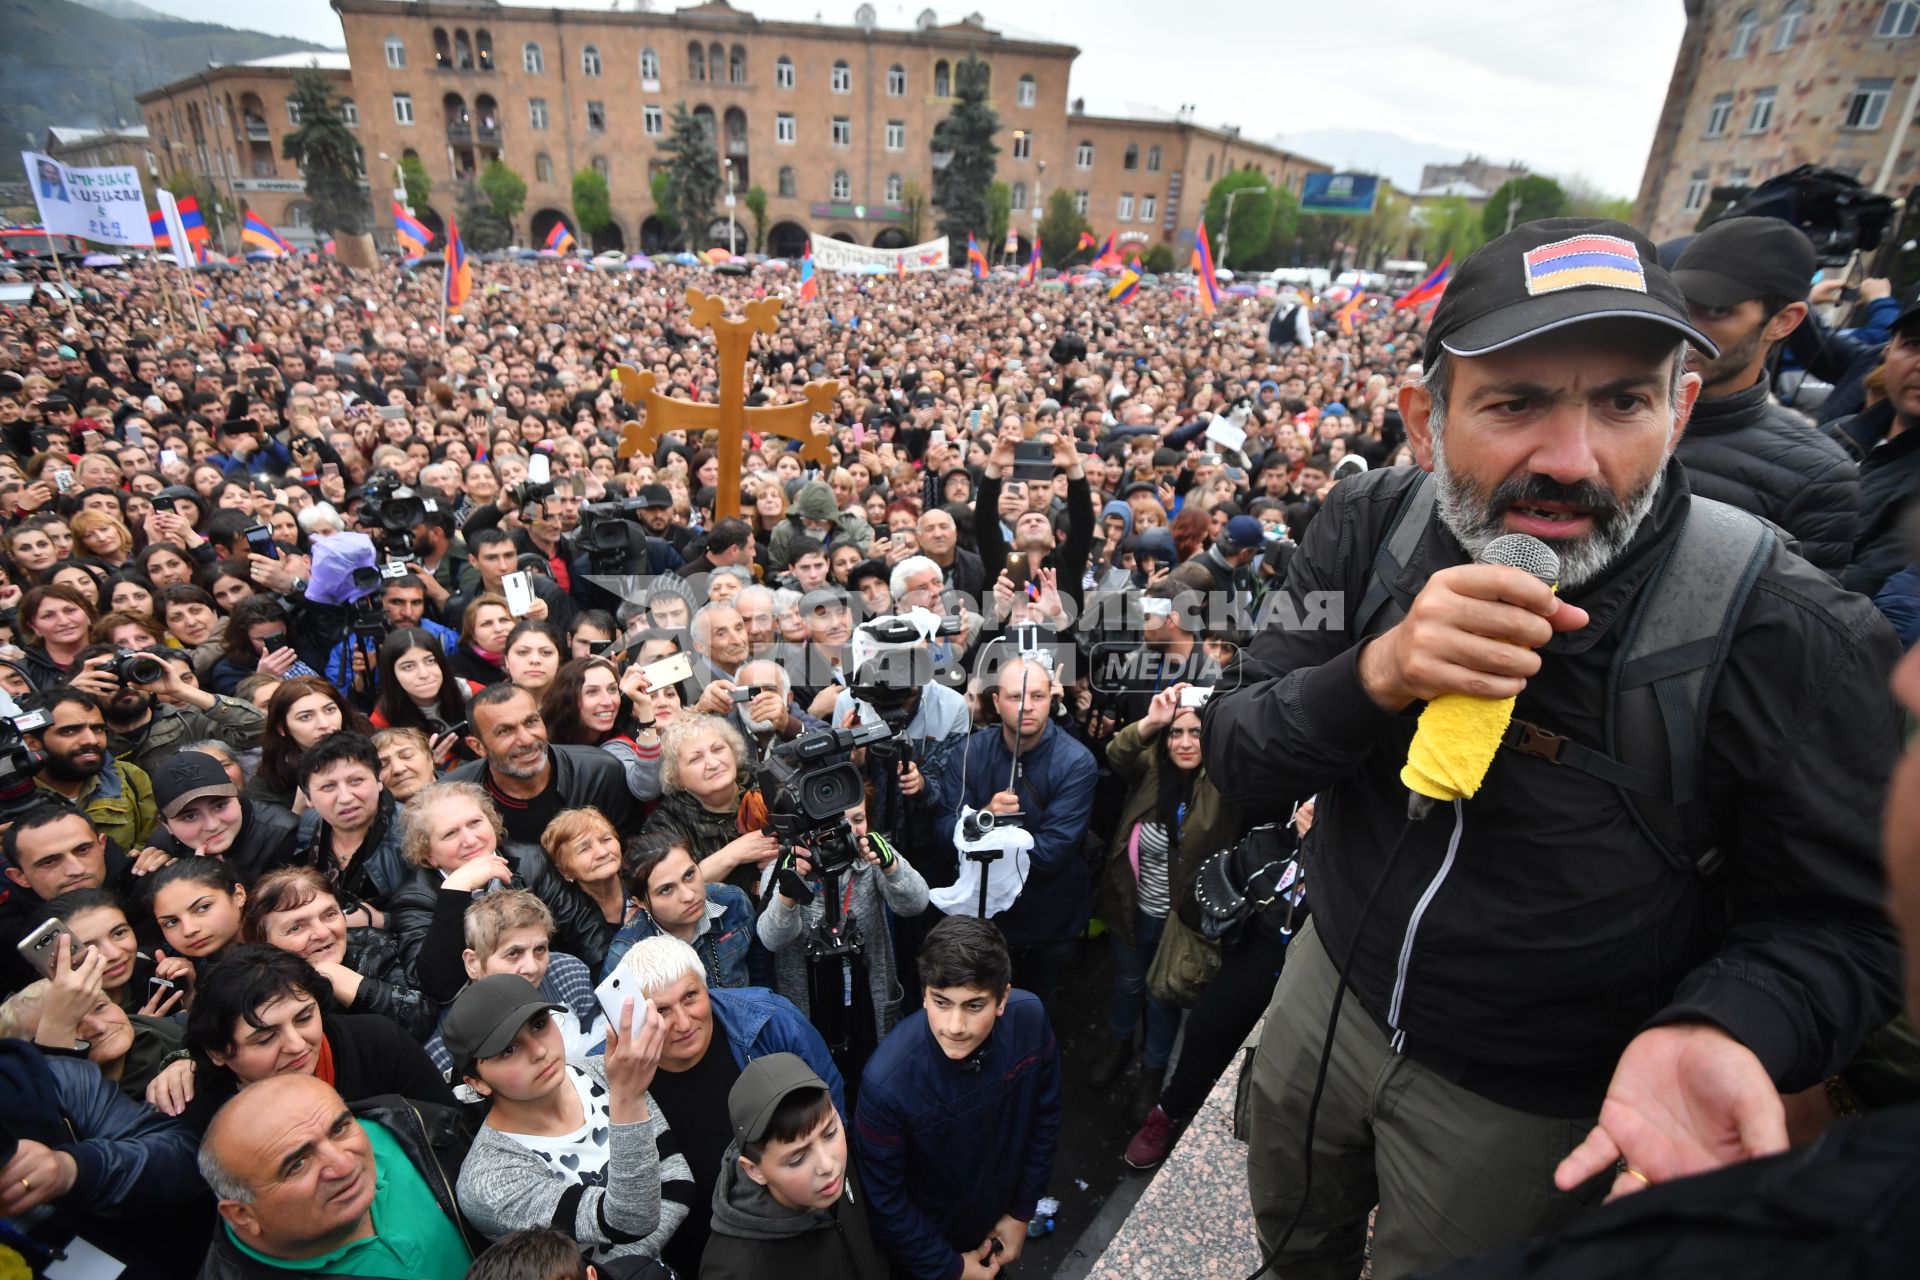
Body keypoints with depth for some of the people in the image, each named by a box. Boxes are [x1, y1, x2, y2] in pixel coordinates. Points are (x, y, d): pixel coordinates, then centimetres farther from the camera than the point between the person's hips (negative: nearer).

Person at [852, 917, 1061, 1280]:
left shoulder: (1029, 1019, -27)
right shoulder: (888, 1081, -38)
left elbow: (1045, 1118, -8)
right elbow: (883, 1199, -21)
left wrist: (1022, 1212, -1)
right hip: (926, 1240, -3)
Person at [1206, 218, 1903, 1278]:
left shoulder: (1791, 633, -25)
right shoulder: (1368, 526, -17)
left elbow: (1836, 920, -13)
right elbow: (1233, 759, -17)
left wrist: (1722, 1028, -35)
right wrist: (1375, 675, -37)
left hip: (1530, 1104, -2)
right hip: (1330, 988, 3)